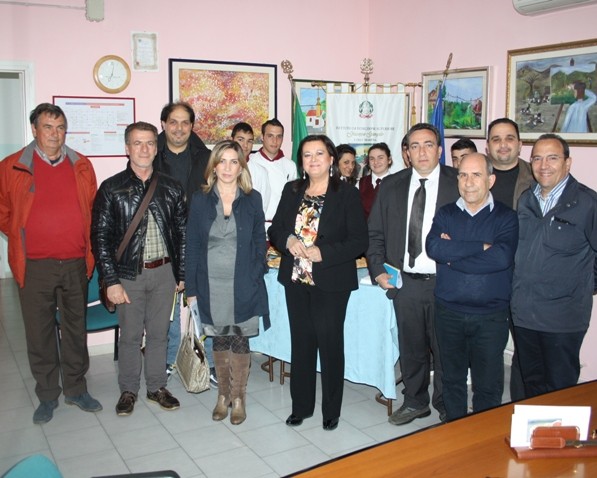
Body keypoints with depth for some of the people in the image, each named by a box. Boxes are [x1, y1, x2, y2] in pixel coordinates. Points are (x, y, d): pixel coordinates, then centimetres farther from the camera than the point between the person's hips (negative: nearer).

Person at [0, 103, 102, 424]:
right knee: (40, 334, 8)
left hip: (76, 264, 2)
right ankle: (47, 396, 24)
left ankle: (76, 389, 29)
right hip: (35, 267, -2)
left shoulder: (82, 166, 6)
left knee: (76, 329, 13)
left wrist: (88, 247, 7)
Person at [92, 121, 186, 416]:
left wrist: (181, 274, 4)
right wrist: (111, 280, -10)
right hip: (129, 273, -2)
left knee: (159, 333, 12)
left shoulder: (171, 188, 5)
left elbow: (182, 233, 7)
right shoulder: (112, 189, -3)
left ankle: (157, 387, 27)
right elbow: (100, 236, -5)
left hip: (164, 272, 2)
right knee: (130, 335, 8)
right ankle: (128, 390, 25)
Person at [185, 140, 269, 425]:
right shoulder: (200, 200, 1)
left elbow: (260, 243, 4)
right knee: (219, 340, 11)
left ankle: (238, 398, 22)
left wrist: (255, 277, -6)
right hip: (211, 284, 1)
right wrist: (192, 289, -2)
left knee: (240, 340, 5)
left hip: (243, 285, -1)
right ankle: (223, 395, 28)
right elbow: (192, 246, 1)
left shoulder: (252, 199, 1)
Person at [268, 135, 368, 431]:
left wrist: (322, 253, -21)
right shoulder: (292, 191, 7)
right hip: (296, 279, 4)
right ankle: (301, 406, 27)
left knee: (330, 343, 5)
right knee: (301, 342, 13)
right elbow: (275, 230, 10)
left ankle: (331, 410, 22)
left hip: (331, 283, -4)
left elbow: (359, 241, -11)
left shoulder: (347, 194, -6)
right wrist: (288, 241, -12)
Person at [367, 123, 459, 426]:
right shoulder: (391, 186, 5)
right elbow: (374, 233, 9)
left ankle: (447, 408, 31)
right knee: (411, 348, 16)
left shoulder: (459, 184, -4)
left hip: (445, 283, -3)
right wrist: (378, 270, -1)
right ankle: (415, 402, 36)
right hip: (404, 283, 3)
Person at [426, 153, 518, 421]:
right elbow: (433, 248, -14)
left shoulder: (506, 217, -1)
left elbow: (502, 257, -19)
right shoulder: (445, 215, 6)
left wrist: (453, 254, -14)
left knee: (488, 385, 6)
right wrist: (481, 247, -17)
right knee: (452, 379, 15)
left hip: (491, 315, -2)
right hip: (448, 311, 3)